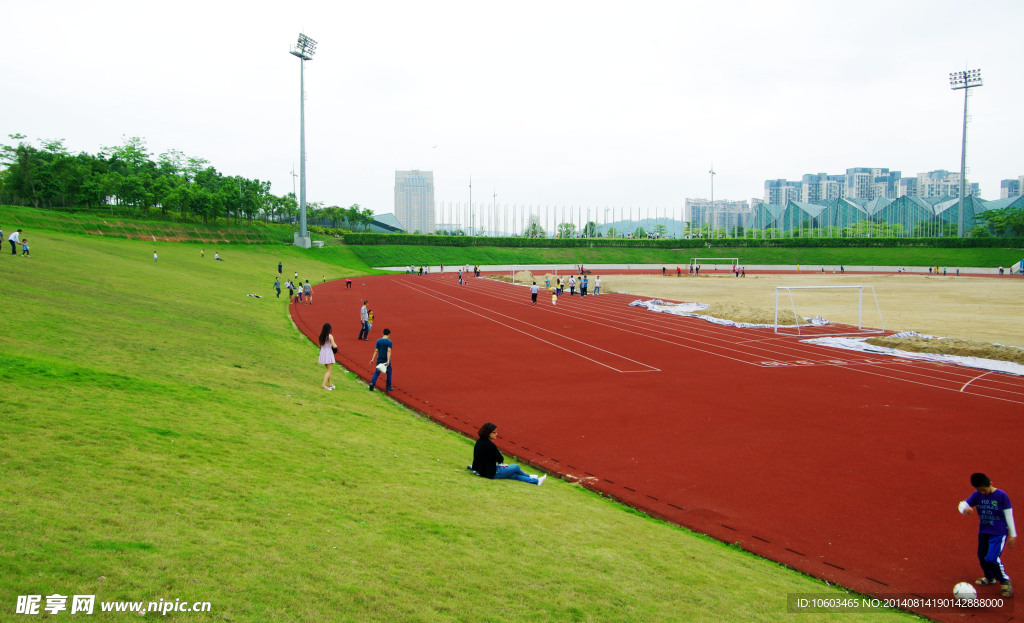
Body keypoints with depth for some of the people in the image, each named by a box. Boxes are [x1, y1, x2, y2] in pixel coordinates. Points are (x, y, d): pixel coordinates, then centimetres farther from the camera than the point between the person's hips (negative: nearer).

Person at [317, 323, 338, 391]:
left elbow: (320, 346, 9)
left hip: (323, 354, 7)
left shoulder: (321, 336, 2)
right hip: (329, 354, -7)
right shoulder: (330, 336, -17)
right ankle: (324, 384, -8)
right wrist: (335, 345, 6)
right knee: (328, 370, 0)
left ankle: (330, 384, 30)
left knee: (327, 369, 20)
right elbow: (334, 346, -16)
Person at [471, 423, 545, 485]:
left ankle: (536, 481, 22)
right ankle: (528, 476, 35)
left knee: (514, 475, 15)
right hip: (492, 473, -9)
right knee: (516, 467, 9)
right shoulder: (490, 445, -27)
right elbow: (500, 460, -14)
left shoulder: (479, 441, 2)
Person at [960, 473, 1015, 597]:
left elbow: (1008, 515, -6)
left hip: (999, 533, -5)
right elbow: (963, 504, -5)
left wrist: (1013, 535, -3)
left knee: (992, 558, -15)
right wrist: (965, 509, -31)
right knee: (982, 557, 15)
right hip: (983, 531, 6)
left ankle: (1005, 581, 4)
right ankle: (990, 578, 39)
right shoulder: (977, 495, -2)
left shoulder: (1001, 496, -12)